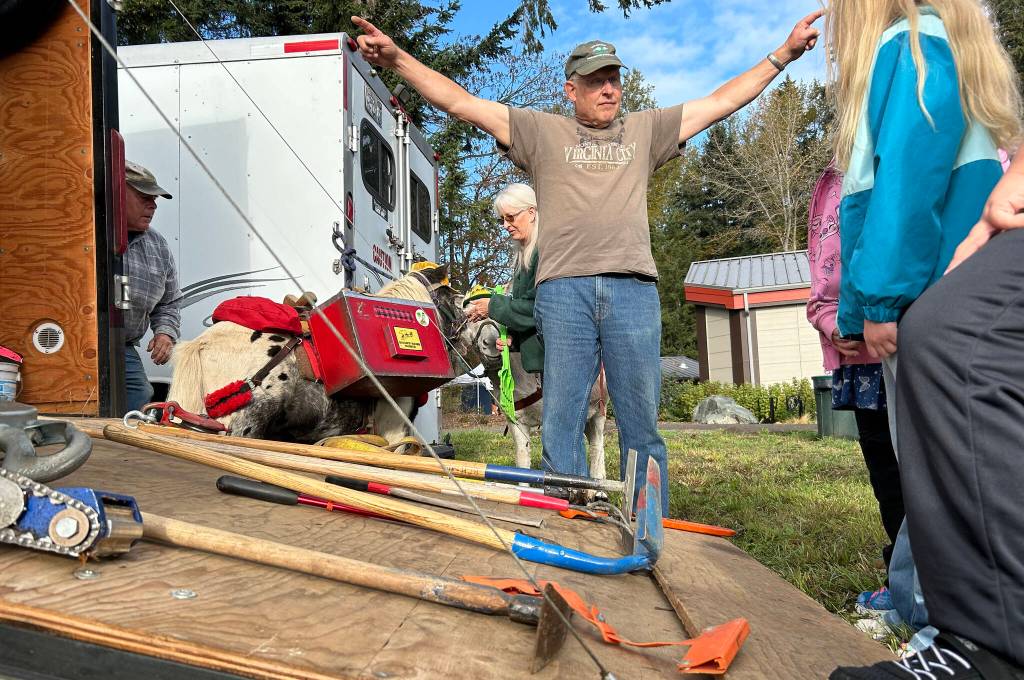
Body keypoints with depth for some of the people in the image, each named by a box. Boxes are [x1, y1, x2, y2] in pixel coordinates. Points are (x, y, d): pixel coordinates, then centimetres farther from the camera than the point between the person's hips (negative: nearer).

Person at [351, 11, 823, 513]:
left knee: (641, 427, 3)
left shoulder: (645, 130, 23)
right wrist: (396, 58, 7)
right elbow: (461, 103, 13)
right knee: (561, 425, -1)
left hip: (633, 289, 2)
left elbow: (721, 101, 26)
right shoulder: (542, 132, 17)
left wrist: (783, 54, 24)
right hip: (563, 289, -1)